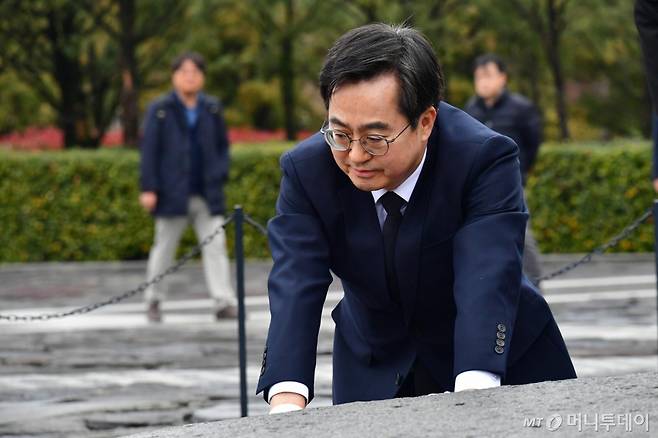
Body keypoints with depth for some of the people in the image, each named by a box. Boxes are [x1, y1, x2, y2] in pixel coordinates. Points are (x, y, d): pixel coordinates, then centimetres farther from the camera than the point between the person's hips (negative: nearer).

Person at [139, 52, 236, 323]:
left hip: (208, 195, 2)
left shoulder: (212, 109, 8)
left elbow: (222, 146, 14)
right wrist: (148, 188, -8)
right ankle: (153, 300, 21)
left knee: (216, 245, -5)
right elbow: (149, 150, -3)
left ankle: (224, 302, -8)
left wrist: (219, 176, 0)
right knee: (164, 247, 8)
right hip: (173, 195, -2)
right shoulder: (160, 110, -2)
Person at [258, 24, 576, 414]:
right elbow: (296, 288, -29)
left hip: (491, 358, -1)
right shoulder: (306, 171, -19)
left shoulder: (485, 159, -28)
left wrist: (474, 396, -53)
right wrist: (287, 402, -46)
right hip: (377, 373, 2)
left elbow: (487, 282, -38)